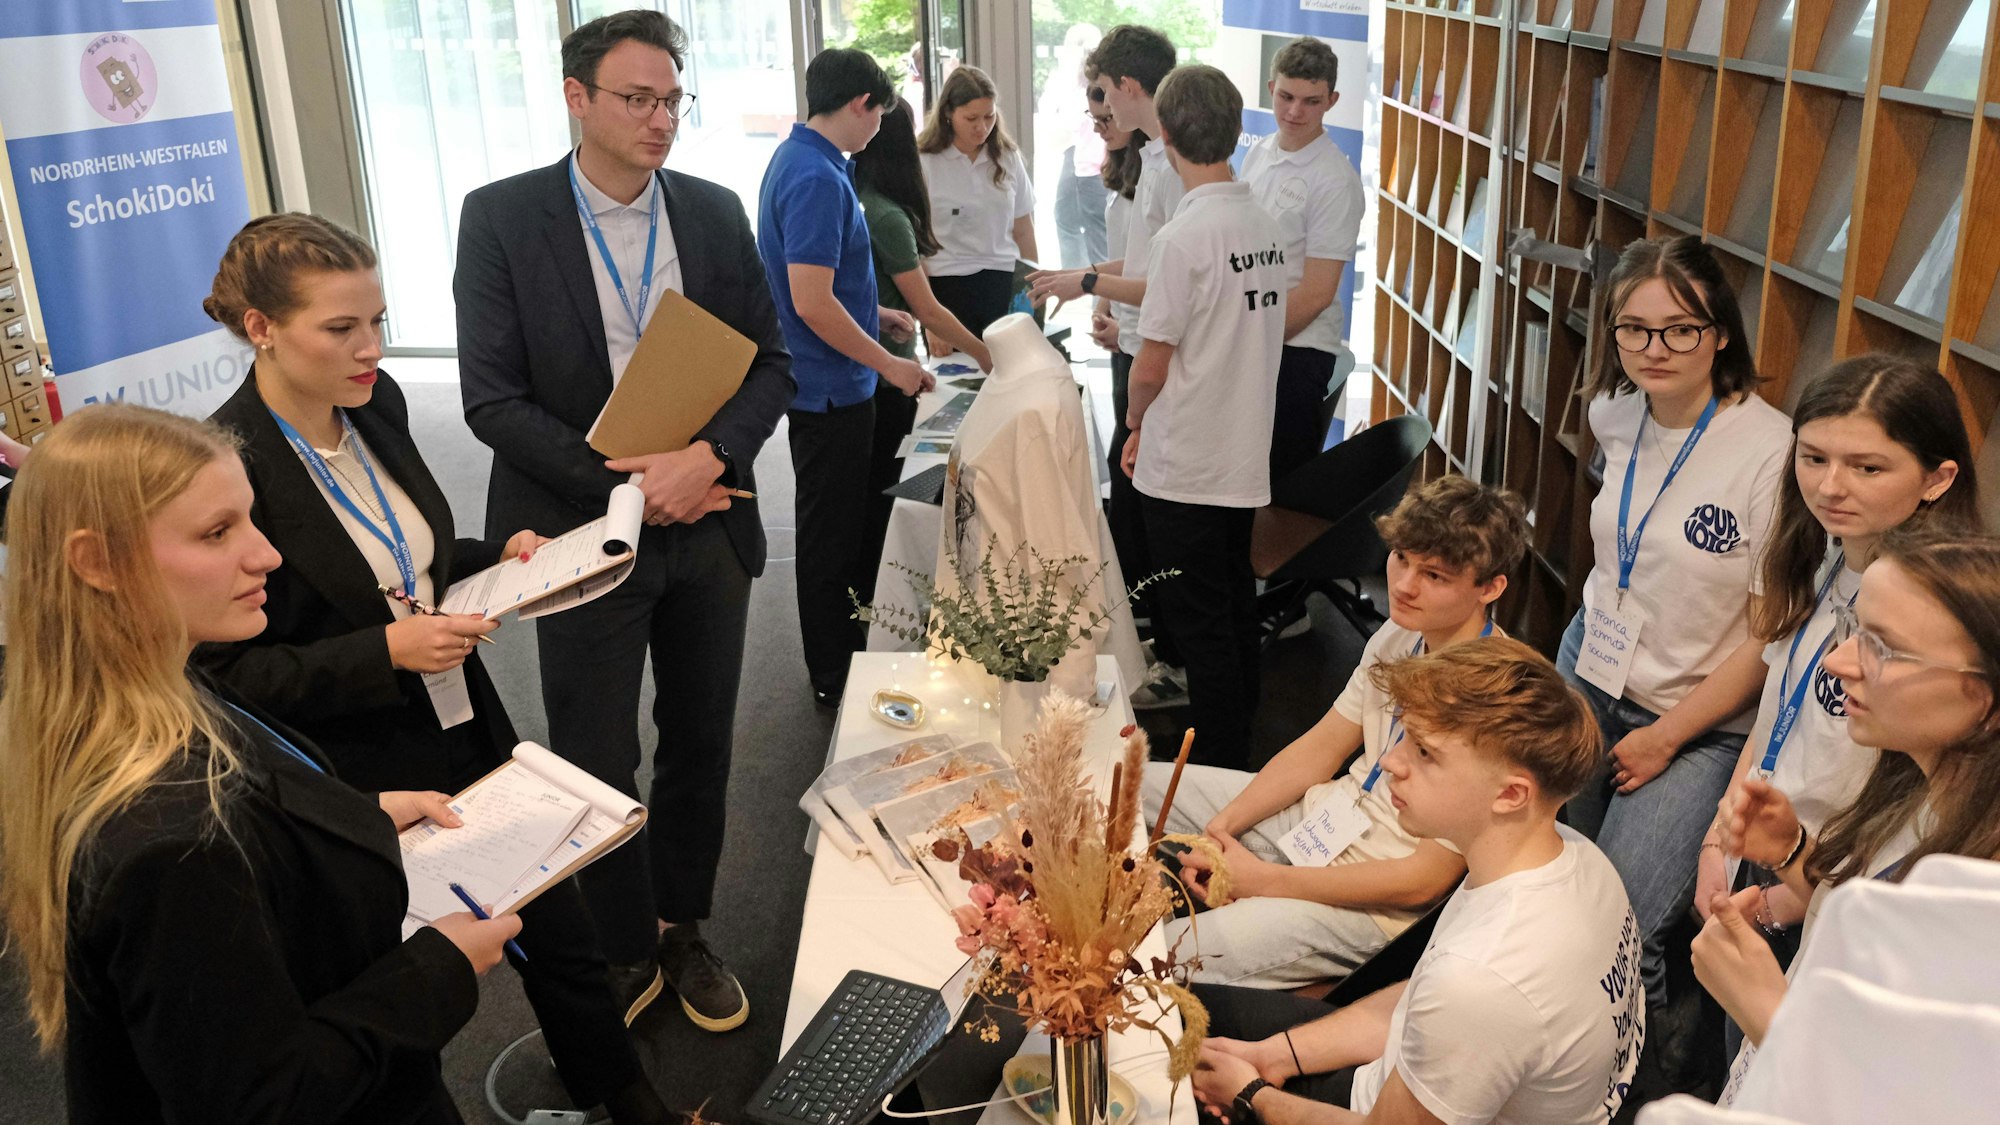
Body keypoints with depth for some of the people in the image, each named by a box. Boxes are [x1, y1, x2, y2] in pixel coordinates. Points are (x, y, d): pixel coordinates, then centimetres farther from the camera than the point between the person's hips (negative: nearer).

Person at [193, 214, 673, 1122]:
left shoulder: (376, 401, -1)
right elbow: (223, 673, -17)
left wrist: (497, 558, -2)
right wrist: (384, 653, -25)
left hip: (467, 731, 6)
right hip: (361, 785, -6)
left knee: (560, 935, 18)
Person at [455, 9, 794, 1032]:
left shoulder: (716, 213, 3)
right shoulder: (502, 217, -6)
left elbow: (770, 363, 3)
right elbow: (492, 398, -10)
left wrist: (709, 457, -15)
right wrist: (624, 481, -17)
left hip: (707, 527, 3)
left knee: (700, 748, 15)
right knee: (595, 768, 8)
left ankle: (683, 930, 35)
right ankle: (624, 951, 29)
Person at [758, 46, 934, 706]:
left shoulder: (798, 160, 9)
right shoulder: (817, 179, -23)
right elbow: (812, 303, -27)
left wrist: (874, 315, 18)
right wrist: (889, 365, -19)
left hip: (832, 385, 10)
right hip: (830, 388, -10)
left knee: (849, 524, 21)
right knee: (831, 535, 3)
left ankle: (854, 649, 36)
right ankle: (835, 681, 18)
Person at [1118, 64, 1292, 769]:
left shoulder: (1184, 236, -19)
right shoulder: (1266, 227, 4)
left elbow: (1152, 370, -16)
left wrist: (1136, 423, 4)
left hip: (1185, 468, -8)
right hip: (1247, 456, 8)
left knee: (1199, 624, 3)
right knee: (1235, 607, 19)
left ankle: (1219, 769, 13)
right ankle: (1239, 745, 33)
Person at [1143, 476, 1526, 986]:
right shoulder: (1401, 634, -3)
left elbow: (1425, 879, -24)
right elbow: (1320, 747, 7)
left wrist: (1266, 880, -21)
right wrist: (1222, 825, -6)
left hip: (1378, 904, -8)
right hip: (1320, 814, 9)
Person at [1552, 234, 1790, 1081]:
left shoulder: (1772, 453, -21)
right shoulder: (1615, 414, -2)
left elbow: (1774, 636, -16)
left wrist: (1666, 737, -11)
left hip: (1699, 722, -5)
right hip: (1588, 673, 6)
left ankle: (1664, 1058, 18)